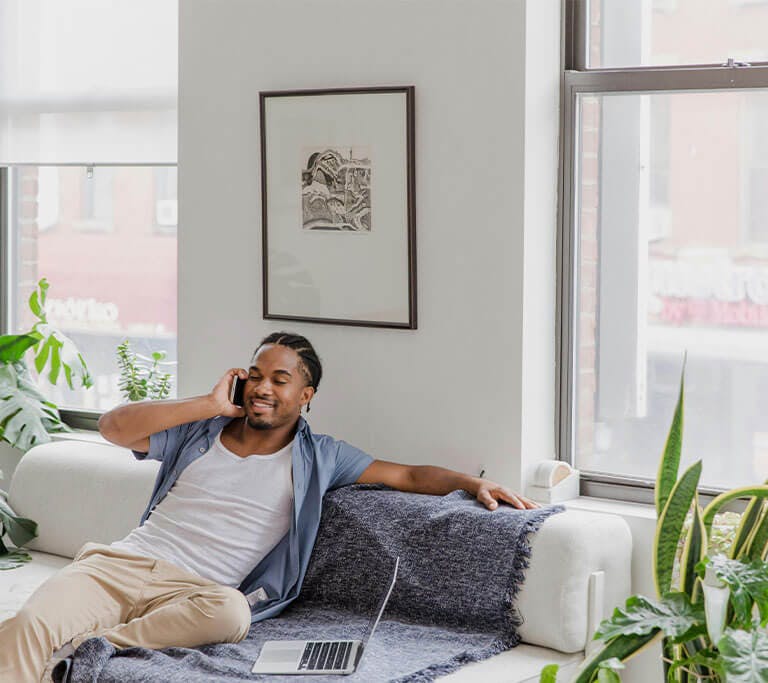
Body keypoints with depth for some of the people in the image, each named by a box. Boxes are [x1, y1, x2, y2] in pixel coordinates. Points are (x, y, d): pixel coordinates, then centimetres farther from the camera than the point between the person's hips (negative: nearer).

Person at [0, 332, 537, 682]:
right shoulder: (201, 430, 18)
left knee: (230, 613, -41)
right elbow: (113, 427, 6)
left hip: (194, 588, -1)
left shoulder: (318, 457, 14)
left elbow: (410, 475, 11)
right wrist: (211, 405, 3)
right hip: (121, 562, 2)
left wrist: (474, 484, -7)